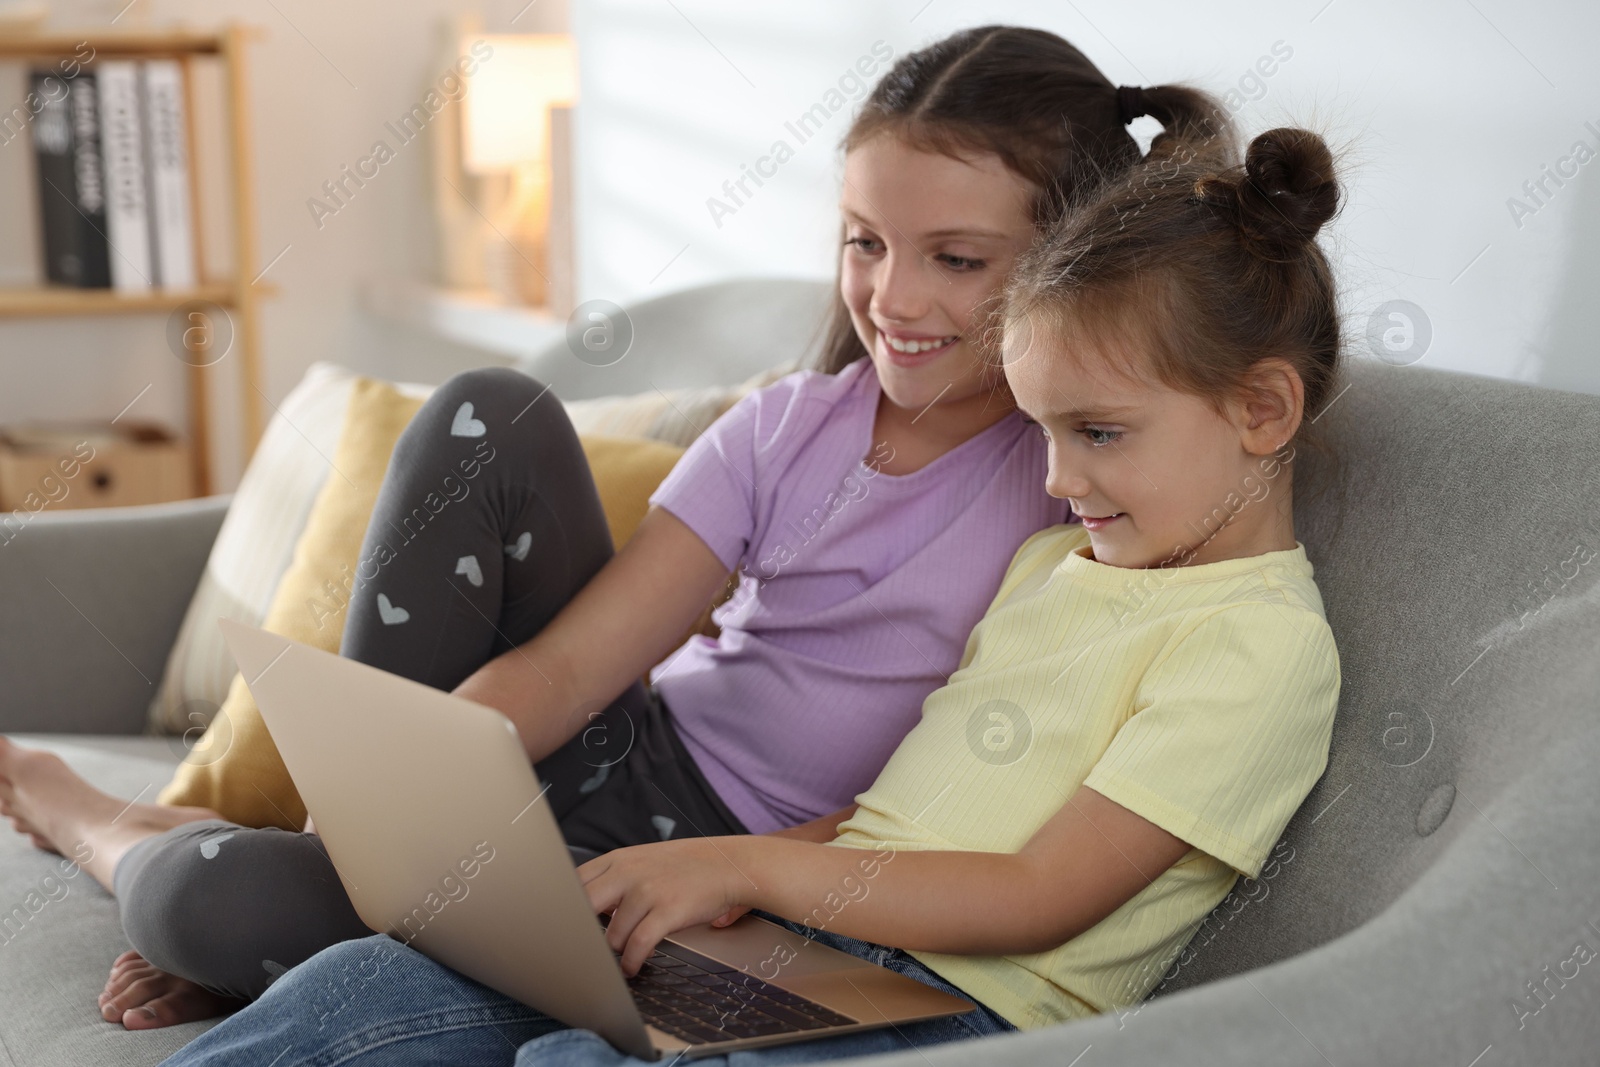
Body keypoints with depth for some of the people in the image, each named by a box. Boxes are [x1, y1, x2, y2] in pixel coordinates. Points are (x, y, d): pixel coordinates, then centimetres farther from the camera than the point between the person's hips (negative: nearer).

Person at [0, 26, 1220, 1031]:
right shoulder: (790, 427, 1)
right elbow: (566, 663, -6)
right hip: (626, 766, 5)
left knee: (224, 905, -23)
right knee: (492, 416, -16)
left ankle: (126, 836, 17)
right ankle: (341, 836, -6)